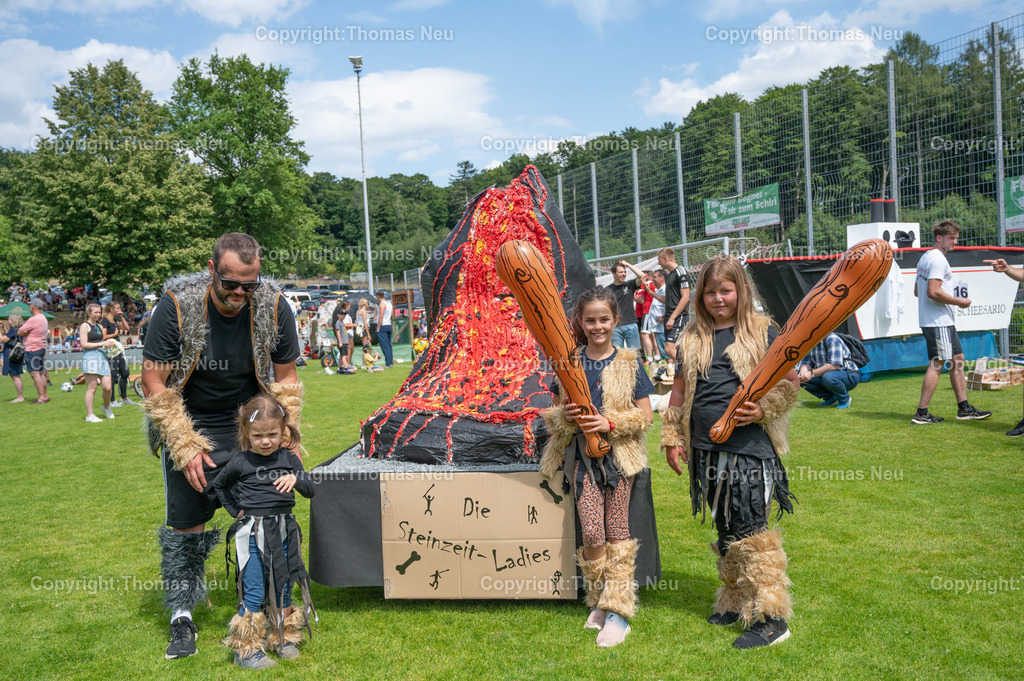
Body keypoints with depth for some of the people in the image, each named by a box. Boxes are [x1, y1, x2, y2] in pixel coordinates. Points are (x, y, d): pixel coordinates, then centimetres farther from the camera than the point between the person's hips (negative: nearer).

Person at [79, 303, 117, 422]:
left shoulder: (100, 326, 20)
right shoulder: (85, 326, -2)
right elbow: (84, 344, -11)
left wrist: (109, 343, 11)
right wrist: (102, 343, -15)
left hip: (102, 356, 6)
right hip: (90, 356, -6)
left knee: (108, 387, 0)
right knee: (92, 387, -5)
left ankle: (106, 407, 26)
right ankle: (89, 415, 2)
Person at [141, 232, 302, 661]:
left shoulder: (274, 307, -14)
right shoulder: (177, 305, -20)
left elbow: (285, 377, -1)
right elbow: (153, 382, -14)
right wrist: (185, 447, -17)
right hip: (188, 427, -1)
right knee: (185, 524, 2)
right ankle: (181, 618, 19)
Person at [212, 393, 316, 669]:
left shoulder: (289, 458, 1)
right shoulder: (240, 462, -5)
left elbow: (311, 490, 0)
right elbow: (219, 486, 14)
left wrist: (295, 478, -19)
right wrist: (235, 511, 7)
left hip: (283, 531, 3)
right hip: (252, 533, -3)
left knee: (282, 588, 13)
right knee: (253, 592, -1)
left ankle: (284, 639, 29)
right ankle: (247, 649, 12)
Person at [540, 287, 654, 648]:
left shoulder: (628, 363, 0)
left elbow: (645, 415, -1)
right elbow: (553, 413, 10)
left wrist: (611, 424, -16)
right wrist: (564, 416, -13)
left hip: (619, 453, -1)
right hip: (582, 454, 1)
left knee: (617, 530, 2)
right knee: (592, 533, -5)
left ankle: (618, 611, 11)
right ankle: (598, 601, 16)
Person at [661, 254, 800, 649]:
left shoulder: (762, 331, 0)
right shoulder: (692, 338, 11)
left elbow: (789, 382, 0)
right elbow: (679, 392, 16)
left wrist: (763, 410, -16)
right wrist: (672, 438, 13)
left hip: (751, 449, -5)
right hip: (707, 450, 5)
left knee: (751, 531, -5)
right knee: (726, 530, 15)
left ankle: (771, 617, 6)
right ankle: (736, 603, 30)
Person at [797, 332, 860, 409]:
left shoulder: (832, 339, -22)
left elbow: (835, 365, -31)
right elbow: (807, 362, 1)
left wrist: (812, 374, -33)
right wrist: (803, 373, -23)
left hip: (850, 376, -7)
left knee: (828, 376, -39)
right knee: (798, 377, -11)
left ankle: (845, 399, -10)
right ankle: (830, 398, 3)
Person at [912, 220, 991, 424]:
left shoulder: (925, 258, 18)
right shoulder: (938, 259, -14)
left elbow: (917, 291, 22)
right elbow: (933, 292, -24)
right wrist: (958, 301, -12)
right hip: (938, 321, -11)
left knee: (958, 358, 14)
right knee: (936, 364, -8)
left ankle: (964, 408, 18)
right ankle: (921, 413, -5)